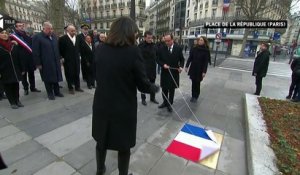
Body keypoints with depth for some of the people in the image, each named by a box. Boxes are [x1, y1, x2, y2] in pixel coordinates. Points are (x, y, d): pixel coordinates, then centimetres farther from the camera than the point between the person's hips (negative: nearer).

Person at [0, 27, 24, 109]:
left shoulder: (13, 45, 5)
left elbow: (18, 58, 8)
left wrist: (22, 69, 6)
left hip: (15, 70, 3)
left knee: (16, 86, 11)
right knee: (7, 87, 6)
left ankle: (17, 100, 23)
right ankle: (12, 102, 16)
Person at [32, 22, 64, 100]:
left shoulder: (53, 36, 11)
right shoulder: (37, 37, -9)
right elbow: (35, 52, -11)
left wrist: (59, 59, 13)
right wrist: (38, 63, -13)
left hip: (55, 62, 6)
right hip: (45, 63, -6)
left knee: (56, 77, 13)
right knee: (48, 79, 5)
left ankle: (57, 91, 26)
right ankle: (50, 93, 18)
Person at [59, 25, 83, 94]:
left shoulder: (76, 38, 7)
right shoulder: (63, 38, -10)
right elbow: (60, 49, -8)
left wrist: (78, 55, 12)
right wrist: (63, 57, -8)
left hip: (76, 60, 5)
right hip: (68, 60, -5)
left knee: (77, 73, 11)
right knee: (69, 74, 4)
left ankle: (77, 87, 23)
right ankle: (70, 88, 17)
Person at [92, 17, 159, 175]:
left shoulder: (100, 49, -3)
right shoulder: (133, 51, -19)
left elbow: (100, 75, 8)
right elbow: (143, 85, -15)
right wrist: (156, 88, 5)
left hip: (102, 105, 5)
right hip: (124, 108, -5)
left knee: (102, 140, 26)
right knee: (124, 146, 18)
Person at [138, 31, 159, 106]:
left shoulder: (153, 45, 6)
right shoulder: (141, 46, -9)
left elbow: (156, 55, 12)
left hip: (153, 68, 5)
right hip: (144, 69, -5)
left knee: (152, 84, 14)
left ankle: (152, 98, 29)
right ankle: (143, 99, 20)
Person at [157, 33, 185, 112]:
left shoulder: (178, 48, -3)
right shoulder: (162, 49, -3)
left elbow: (182, 59, 4)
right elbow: (158, 60, 2)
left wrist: (181, 66, -14)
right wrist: (163, 64, -16)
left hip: (174, 73, -1)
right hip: (164, 72, 1)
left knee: (171, 90, 10)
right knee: (164, 89, 14)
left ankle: (170, 104, 27)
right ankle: (165, 102, 35)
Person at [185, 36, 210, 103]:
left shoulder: (206, 51, -7)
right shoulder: (194, 49, 1)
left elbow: (206, 62, -9)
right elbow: (190, 58, 4)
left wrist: (204, 71, -14)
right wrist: (186, 66, -1)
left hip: (200, 70, -2)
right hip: (193, 68, 3)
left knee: (197, 83, 5)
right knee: (193, 82, 8)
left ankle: (196, 96, 20)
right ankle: (193, 96, 21)